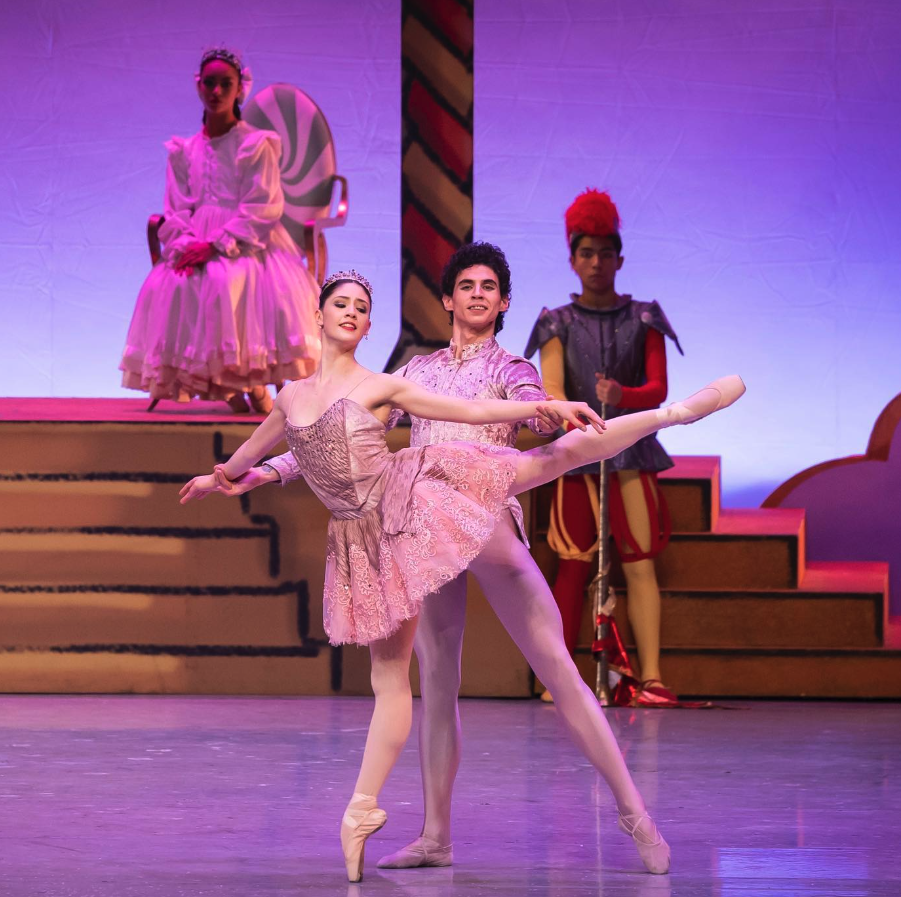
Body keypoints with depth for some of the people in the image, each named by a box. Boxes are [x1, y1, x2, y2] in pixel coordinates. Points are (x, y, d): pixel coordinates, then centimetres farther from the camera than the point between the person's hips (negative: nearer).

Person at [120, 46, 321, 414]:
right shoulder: (183, 151, 16)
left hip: (244, 243, -4)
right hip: (195, 243, 4)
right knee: (166, 286, -22)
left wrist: (215, 245, -16)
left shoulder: (257, 145, 2)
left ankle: (254, 387, -21)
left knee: (228, 282, -34)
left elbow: (262, 207, -7)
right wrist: (186, 246, -11)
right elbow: (175, 211, 11)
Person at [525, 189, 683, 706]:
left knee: (641, 562, -8)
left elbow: (658, 388, -1)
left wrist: (621, 396, -23)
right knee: (574, 565, -2)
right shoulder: (559, 324, 7)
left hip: (631, 451, 0)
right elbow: (551, 386, -5)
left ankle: (650, 679, -13)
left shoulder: (642, 320, 8)